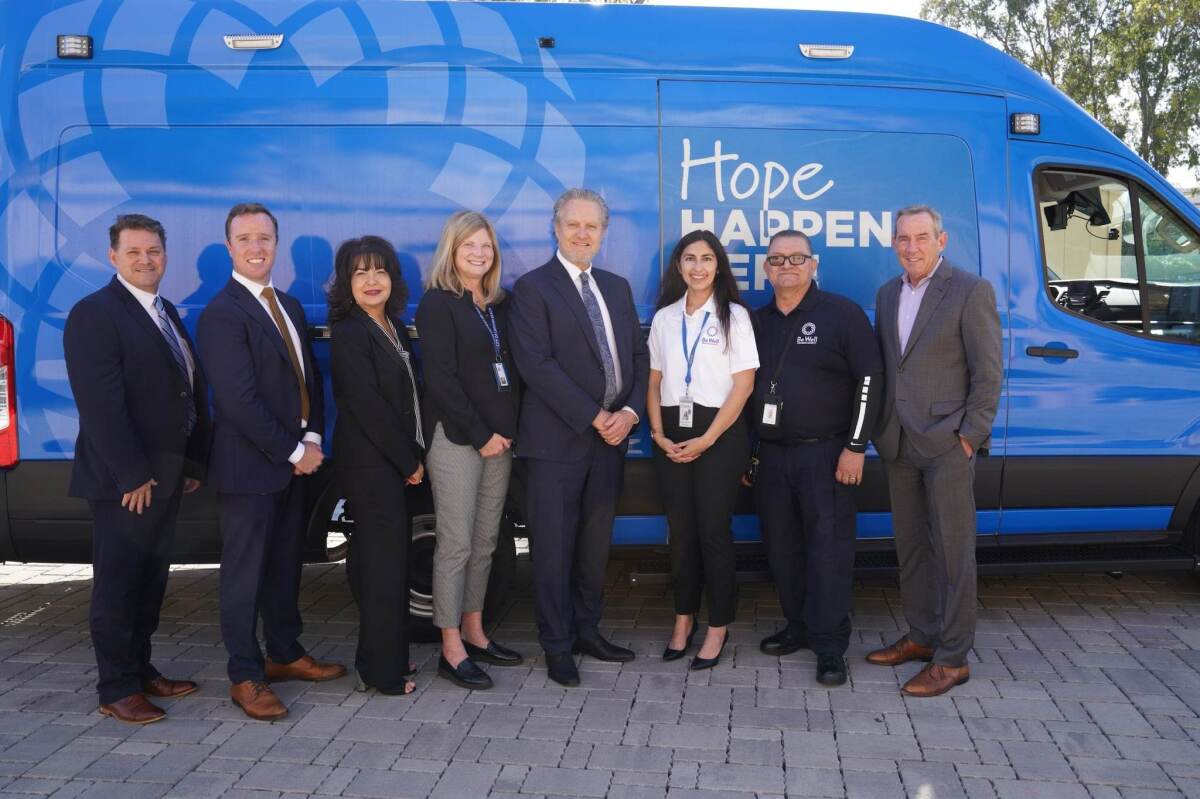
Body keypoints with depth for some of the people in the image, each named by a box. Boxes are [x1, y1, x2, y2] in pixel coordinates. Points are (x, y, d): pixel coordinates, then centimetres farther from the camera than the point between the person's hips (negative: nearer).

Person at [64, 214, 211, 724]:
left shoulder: (167, 313, 15)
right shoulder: (94, 314, -12)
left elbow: (191, 391, 15)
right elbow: (101, 403, -19)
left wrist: (194, 462, 10)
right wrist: (132, 475, -20)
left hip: (166, 476, 8)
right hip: (125, 482, -8)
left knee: (151, 581, 16)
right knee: (118, 584, 2)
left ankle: (141, 670, 28)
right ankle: (117, 690, 12)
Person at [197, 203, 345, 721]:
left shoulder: (289, 307, 13)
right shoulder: (222, 314, -14)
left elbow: (308, 378, 13)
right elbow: (239, 400, -20)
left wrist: (311, 439, -2)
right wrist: (293, 450, -15)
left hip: (292, 461, 8)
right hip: (247, 466, -7)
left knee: (285, 565, 16)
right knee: (245, 573, 3)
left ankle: (284, 654, 30)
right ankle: (245, 678, 14)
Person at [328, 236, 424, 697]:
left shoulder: (394, 326, 12)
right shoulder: (349, 334, -13)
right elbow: (368, 408, -17)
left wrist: (414, 457, 4)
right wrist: (409, 463, -11)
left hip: (396, 464, 8)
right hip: (370, 465, -8)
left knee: (388, 560, 13)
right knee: (383, 563, -2)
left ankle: (382, 658, 25)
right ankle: (383, 672, 9)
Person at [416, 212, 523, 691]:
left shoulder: (498, 304, 13)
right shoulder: (437, 303, -5)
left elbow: (509, 369, 14)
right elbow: (440, 379, -12)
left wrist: (508, 430, 2)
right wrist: (481, 435, -13)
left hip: (499, 438, 6)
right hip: (457, 438, -6)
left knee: (486, 541, 11)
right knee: (456, 543, -3)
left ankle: (474, 633, 22)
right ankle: (451, 650, 5)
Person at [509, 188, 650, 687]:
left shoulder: (617, 287, 15)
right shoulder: (533, 287, -5)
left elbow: (638, 356, 12)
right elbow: (536, 364, -14)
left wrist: (629, 412, -5)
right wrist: (594, 416, -16)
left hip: (611, 437, 6)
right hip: (558, 440, -5)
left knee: (596, 543, 13)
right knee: (555, 547, 2)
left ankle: (587, 630, 27)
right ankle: (557, 646, 14)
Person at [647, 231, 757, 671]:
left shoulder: (733, 316, -1)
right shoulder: (664, 317, 10)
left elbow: (744, 384, -7)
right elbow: (655, 381, 10)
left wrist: (707, 439, -12)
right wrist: (658, 433, -4)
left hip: (719, 433, -3)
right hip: (672, 434, 3)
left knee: (714, 530, -2)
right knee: (680, 530, 7)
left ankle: (718, 627, 10)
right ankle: (683, 618, 20)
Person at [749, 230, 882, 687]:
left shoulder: (841, 313, -3)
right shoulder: (757, 322, 13)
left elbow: (868, 378, -8)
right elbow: (745, 386, 18)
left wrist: (855, 446, -13)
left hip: (825, 454, -6)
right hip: (770, 456, 6)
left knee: (829, 548, -4)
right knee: (781, 547, 11)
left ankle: (830, 648, 3)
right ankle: (799, 627, 26)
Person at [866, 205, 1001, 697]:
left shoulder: (971, 291, -7)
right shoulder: (887, 294, 12)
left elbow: (988, 372, -9)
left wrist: (969, 436, -12)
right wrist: (882, 428, 9)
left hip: (947, 444, -6)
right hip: (899, 444, 7)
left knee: (952, 550, 0)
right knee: (911, 545, 14)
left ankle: (952, 659, 8)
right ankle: (922, 636, 28)